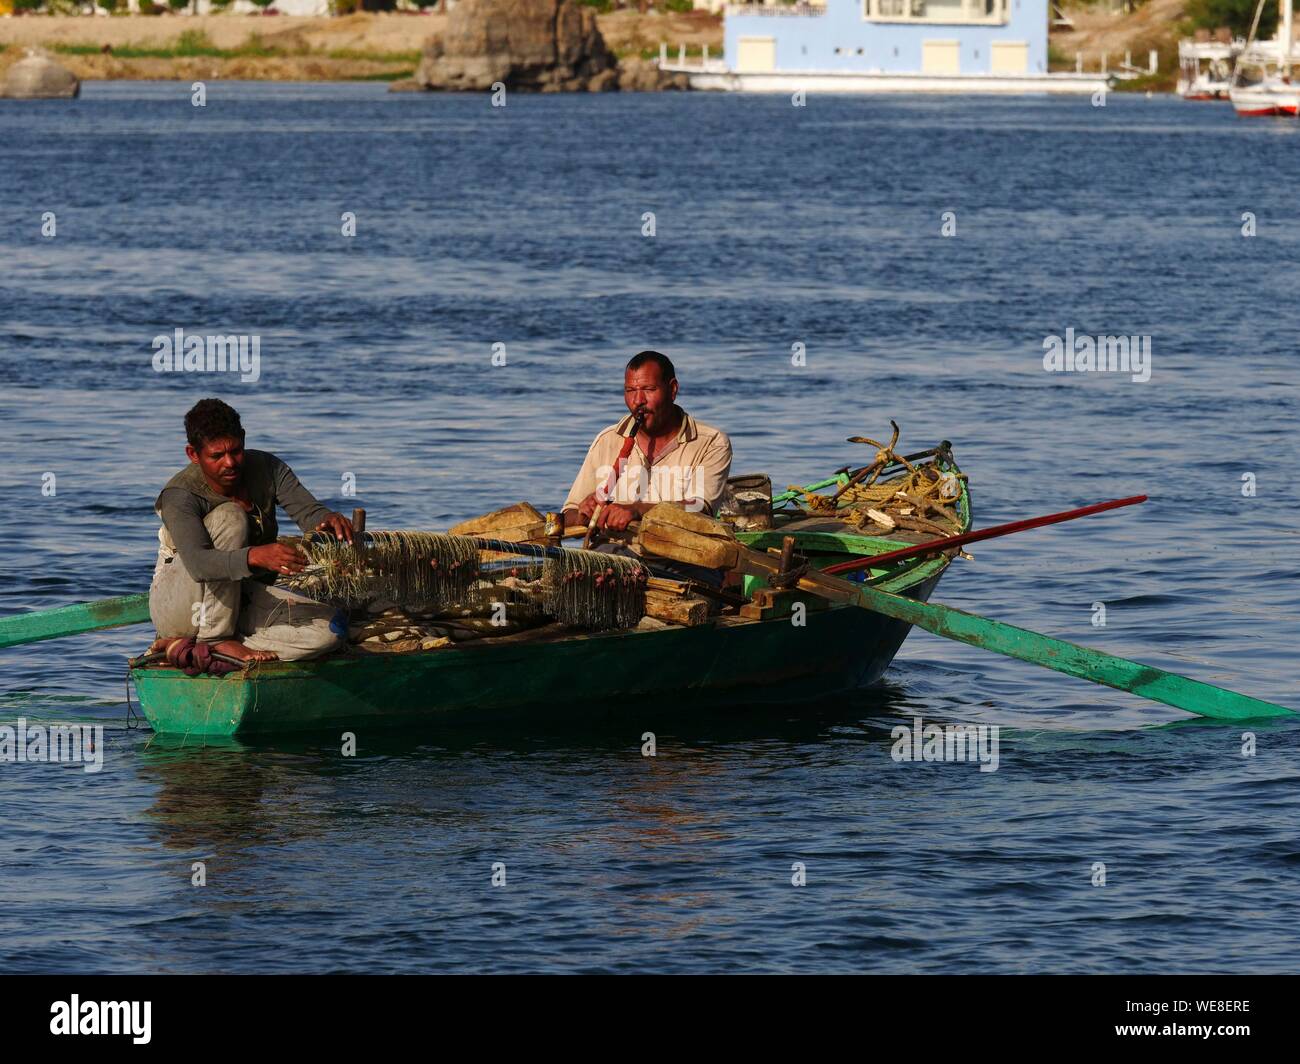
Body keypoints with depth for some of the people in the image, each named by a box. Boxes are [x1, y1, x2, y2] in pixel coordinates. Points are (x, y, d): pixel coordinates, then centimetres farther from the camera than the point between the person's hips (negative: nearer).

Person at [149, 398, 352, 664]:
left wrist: (328, 520, -44)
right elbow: (198, 564, -41)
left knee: (331, 627, -19)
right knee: (230, 516, -30)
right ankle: (215, 639, -25)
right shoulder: (180, 496, -24)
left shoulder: (267, 469, -7)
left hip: (240, 600, 6)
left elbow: (308, 512, -18)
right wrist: (256, 556, -59)